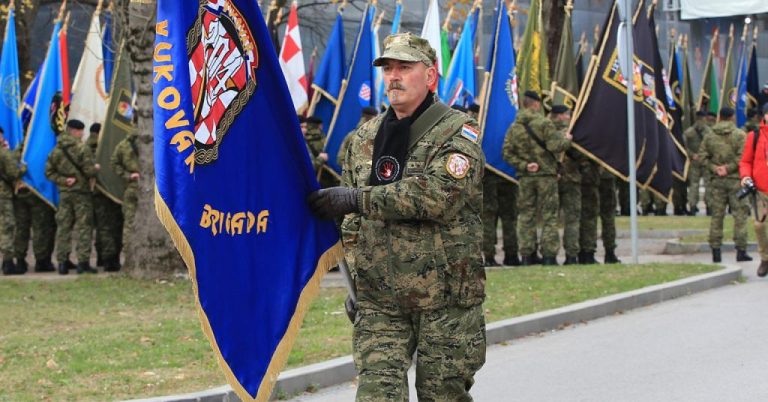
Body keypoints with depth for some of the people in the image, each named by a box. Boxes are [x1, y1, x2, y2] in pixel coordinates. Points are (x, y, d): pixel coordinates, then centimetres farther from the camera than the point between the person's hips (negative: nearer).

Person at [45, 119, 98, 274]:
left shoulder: (56, 150, 6)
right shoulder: (82, 148, -13)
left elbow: (49, 172, 5)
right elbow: (90, 171, -16)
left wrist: (62, 180, 0)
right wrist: (95, 169, 5)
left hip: (64, 192, 5)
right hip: (81, 192, -5)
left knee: (63, 227, 9)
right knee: (83, 226, 0)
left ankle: (62, 261, 8)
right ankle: (83, 261, -4)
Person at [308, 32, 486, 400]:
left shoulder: (458, 132, -5)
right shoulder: (364, 137, 13)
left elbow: (441, 195, -23)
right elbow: (350, 216, 22)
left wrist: (358, 200, -22)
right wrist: (356, 281, 14)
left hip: (445, 299, -4)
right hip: (379, 299, 4)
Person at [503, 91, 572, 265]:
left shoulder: (514, 127, 5)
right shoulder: (544, 123, -9)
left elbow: (507, 154, 0)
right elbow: (555, 146, -17)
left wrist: (523, 165, -4)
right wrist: (566, 139, 1)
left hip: (525, 178, 4)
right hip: (546, 175, -4)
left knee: (526, 215, 8)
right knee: (549, 215, 2)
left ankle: (527, 254, 5)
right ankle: (549, 254, -1)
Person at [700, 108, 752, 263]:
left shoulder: (709, 136, 6)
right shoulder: (739, 135, -6)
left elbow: (702, 156, 1)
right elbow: (742, 156, -15)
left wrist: (714, 168, -4)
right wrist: (729, 168, -9)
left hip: (716, 180, 3)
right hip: (735, 180, -3)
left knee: (717, 215, 7)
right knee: (740, 214, 1)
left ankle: (716, 251, 5)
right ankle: (741, 251, -2)